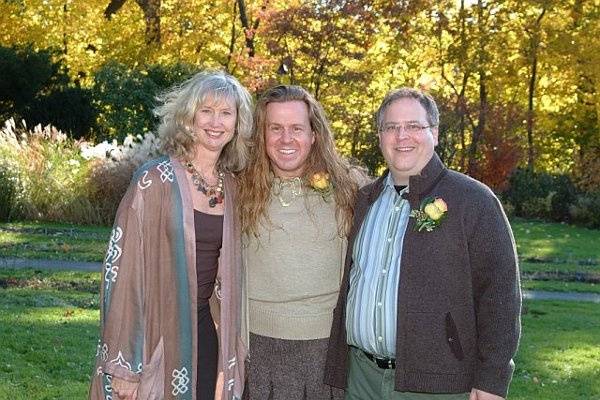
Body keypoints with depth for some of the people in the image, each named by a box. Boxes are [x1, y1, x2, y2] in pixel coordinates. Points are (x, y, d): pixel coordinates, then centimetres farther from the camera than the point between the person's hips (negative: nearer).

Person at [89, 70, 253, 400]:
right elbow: (122, 268, -12)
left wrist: (233, 347, 12)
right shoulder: (155, 180, -11)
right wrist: (123, 365, -14)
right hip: (154, 339, -5)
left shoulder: (232, 186, 5)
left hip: (204, 334, 5)